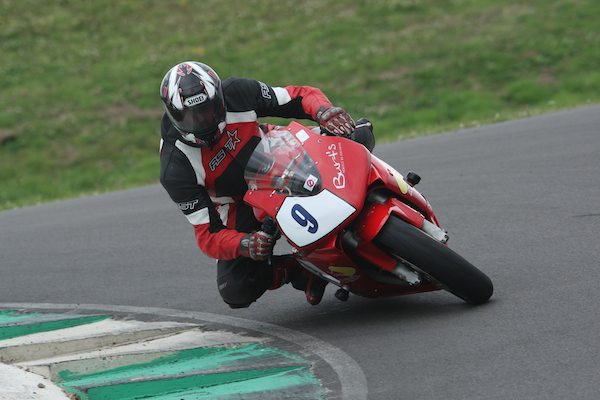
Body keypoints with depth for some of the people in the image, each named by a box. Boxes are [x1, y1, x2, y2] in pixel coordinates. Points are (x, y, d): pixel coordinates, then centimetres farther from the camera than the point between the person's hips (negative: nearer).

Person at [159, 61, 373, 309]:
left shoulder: (236, 94, -21)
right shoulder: (175, 167, -26)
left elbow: (302, 96, -13)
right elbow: (207, 234, -25)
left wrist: (325, 112, -37)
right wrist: (244, 245, -46)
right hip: (242, 211, -2)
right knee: (236, 291, -23)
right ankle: (300, 271, 3)